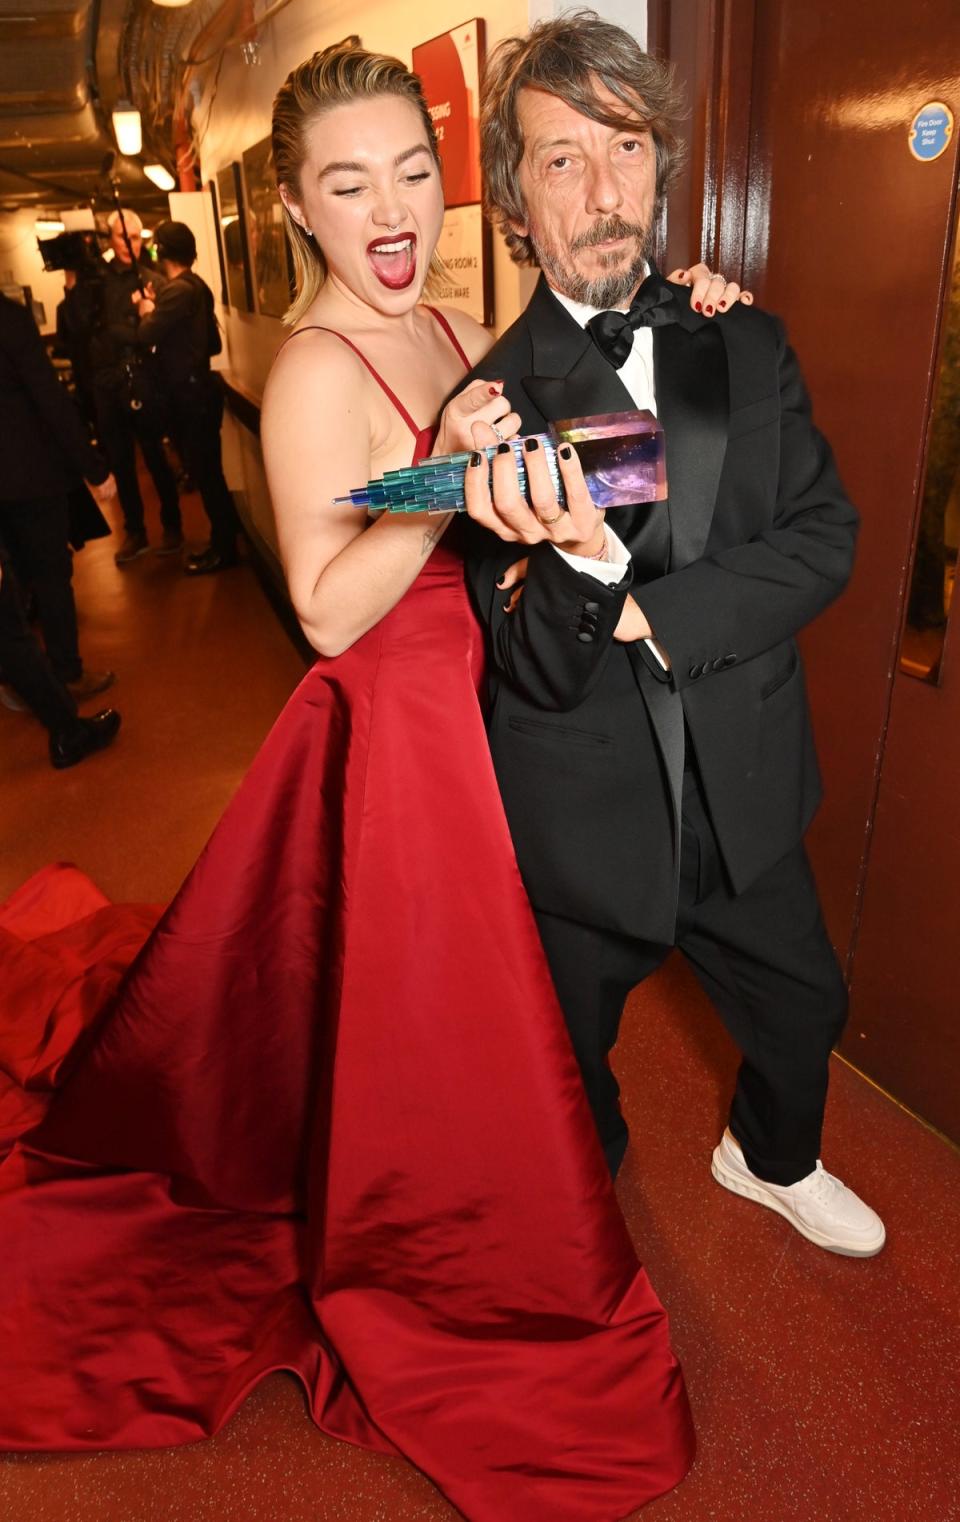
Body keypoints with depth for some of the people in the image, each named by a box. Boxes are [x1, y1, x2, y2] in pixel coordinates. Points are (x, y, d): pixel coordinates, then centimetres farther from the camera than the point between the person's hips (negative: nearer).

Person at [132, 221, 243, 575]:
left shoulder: (177, 290, -17)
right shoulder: (197, 286, 12)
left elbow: (146, 336, -20)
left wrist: (146, 312, 0)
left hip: (192, 394, -9)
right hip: (195, 390, 9)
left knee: (204, 472, -4)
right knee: (205, 470, 14)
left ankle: (223, 549, 3)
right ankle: (225, 536, 21)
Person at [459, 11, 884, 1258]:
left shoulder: (750, 351, -1)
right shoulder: (489, 402, -15)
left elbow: (825, 541, -9)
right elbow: (536, 667, -19)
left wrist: (650, 610, -22)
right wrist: (583, 558, -41)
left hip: (745, 794, 4)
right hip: (582, 821, -3)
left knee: (803, 1007, 24)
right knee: (572, 1051, 21)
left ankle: (771, 1160, 59)